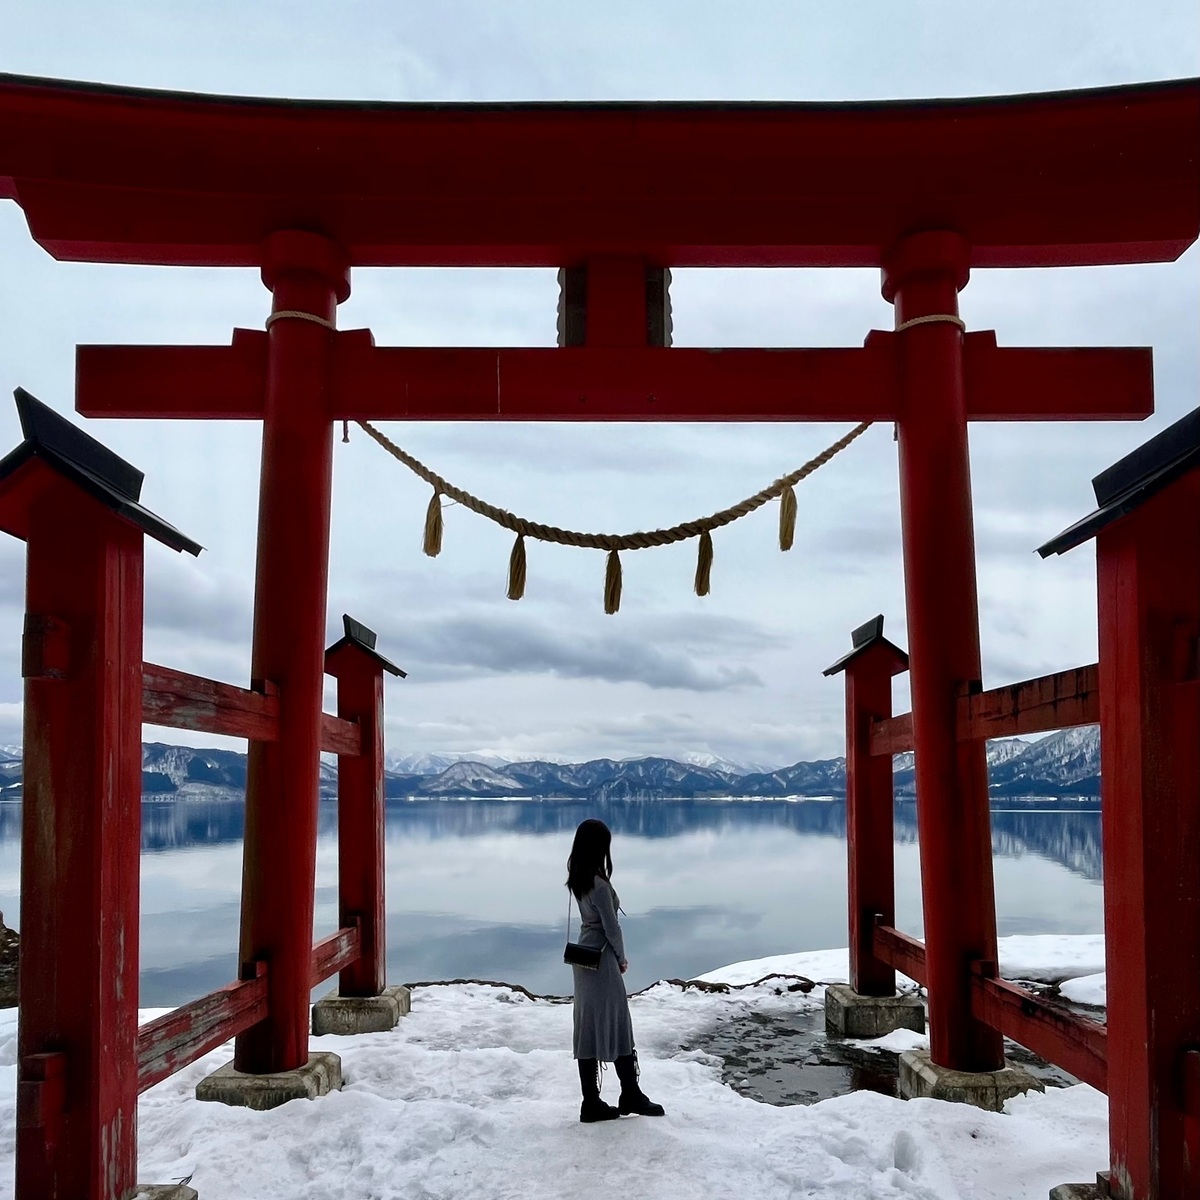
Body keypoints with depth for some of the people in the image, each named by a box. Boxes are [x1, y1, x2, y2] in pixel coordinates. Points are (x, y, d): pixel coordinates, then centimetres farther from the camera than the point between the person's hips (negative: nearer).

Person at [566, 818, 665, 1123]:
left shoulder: (576, 877, 0)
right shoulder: (599, 885, -23)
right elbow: (612, 928, -16)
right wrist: (622, 958, -1)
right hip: (601, 959, -8)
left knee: (587, 1029, 11)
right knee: (617, 1026, 5)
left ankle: (591, 1103, 18)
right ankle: (631, 1096, 18)